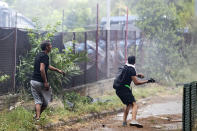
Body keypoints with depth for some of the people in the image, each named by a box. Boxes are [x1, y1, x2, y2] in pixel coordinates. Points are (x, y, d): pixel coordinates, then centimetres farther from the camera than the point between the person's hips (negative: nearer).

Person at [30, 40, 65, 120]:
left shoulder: (39, 55, 17)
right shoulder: (45, 56, -13)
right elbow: (42, 69, -24)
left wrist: (58, 70, 35)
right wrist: (45, 82, -23)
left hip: (33, 81, 8)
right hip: (41, 82, -8)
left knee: (38, 101, 8)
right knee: (46, 100, 12)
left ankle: (37, 117, -4)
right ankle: (38, 115, 14)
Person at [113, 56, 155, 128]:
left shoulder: (125, 67, 14)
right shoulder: (131, 69, -13)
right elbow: (136, 82, -17)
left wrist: (137, 75, 25)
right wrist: (147, 81, -13)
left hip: (118, 89, 9)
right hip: (124, 89, -9)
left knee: (128, 104, 24)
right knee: (134, 104, -16)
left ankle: (124, 121, 19)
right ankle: (133, 120, -37)